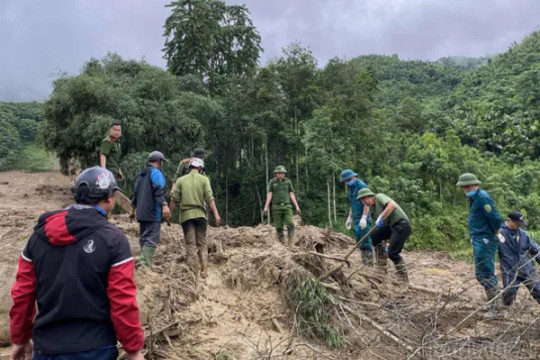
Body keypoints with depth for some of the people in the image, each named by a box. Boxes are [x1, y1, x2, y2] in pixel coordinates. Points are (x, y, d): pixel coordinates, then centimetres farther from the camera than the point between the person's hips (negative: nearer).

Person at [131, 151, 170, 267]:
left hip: (142, 213, 9)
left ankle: (143, 264, 15)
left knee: (144, 238, 14)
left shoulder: (141, 174, 20)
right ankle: (145, 265, -19)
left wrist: (133, 209, 30)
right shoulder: (156, 172, -6)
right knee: (151, 239, -11)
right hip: (153, 212, -9)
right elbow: (158, 191, -21)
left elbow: (135, 192, 24)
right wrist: (164, 205, -29)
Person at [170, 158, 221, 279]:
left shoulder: (181, 180, 6)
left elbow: (174, 199, 2)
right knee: (202, 244, 9)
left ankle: (194, 272, 3)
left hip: (186, 215, 0)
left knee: (191, 244, 5)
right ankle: (204, 272, 5)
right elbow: (209, 198, -7)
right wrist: (216, 214, -7)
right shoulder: (204, 179, 2)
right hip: (200, 214, 0)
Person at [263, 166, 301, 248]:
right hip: (276, 207, -1)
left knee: (290, 225, -13)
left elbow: (292, 195, 6)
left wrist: (297, 206, 0)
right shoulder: (272, 182, 4)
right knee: (279, 227, -1)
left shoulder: (288, 182, 7)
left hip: (287, 206, 1)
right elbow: (269, 195, -1)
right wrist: (266, 207, -11)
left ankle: (291, 245, -11)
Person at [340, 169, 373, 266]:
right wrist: (349, 218, 21)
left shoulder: (361, 185, -12)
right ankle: (365, 262, 16)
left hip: (363, 219, -9)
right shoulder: (351, 188, 15)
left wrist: (364, 218, -24)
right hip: (356, 219, 9)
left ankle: (369, 264, -3)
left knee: (365, 241, -8)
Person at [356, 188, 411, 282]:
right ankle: (381, 267, 9)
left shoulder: (379, 197, -5)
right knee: (374, 235, 0)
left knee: (392, 253, -12)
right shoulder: (373, 208, 18)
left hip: (402, 225, -8)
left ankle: (404, 280, 4)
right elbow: (382, 229, 21)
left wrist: (381, 218, -24)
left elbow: (392, 205, -26)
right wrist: (383, 246, 19)